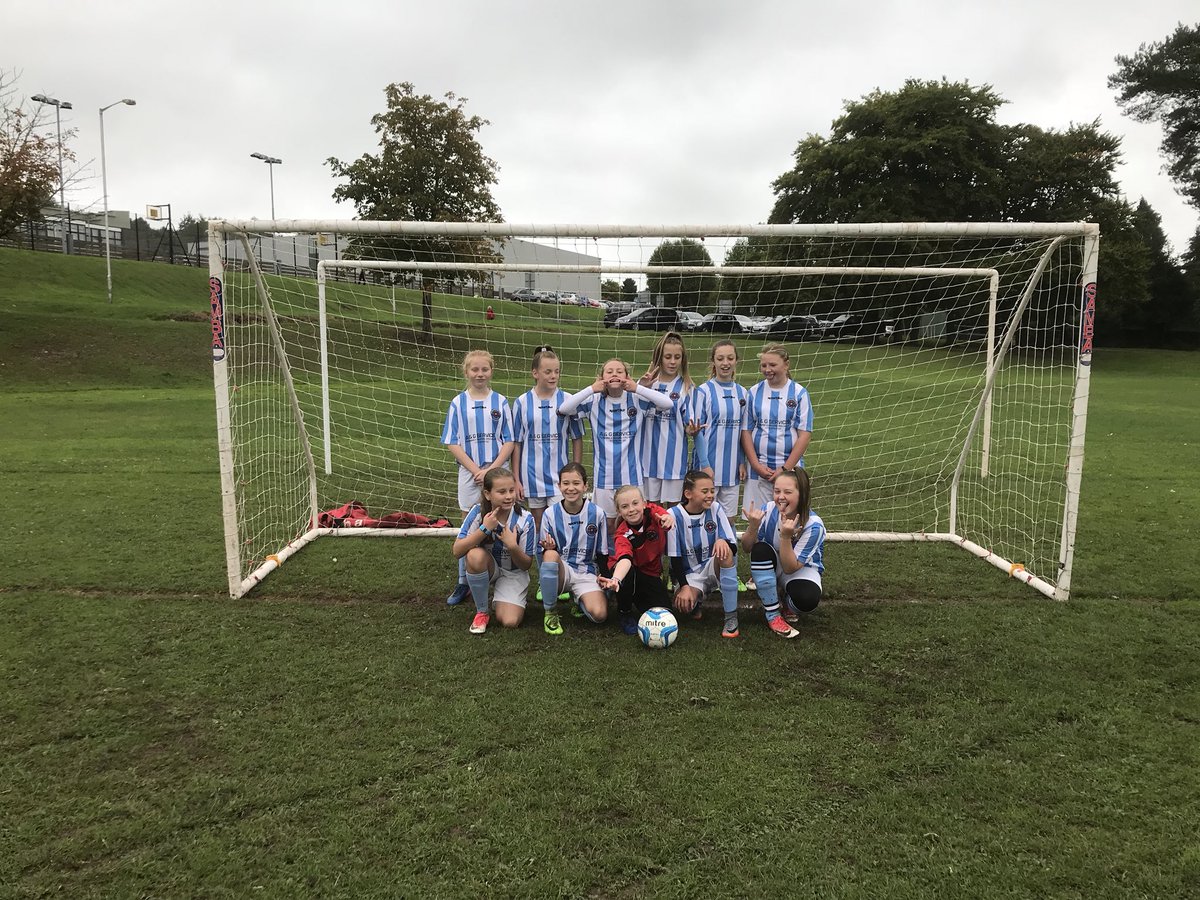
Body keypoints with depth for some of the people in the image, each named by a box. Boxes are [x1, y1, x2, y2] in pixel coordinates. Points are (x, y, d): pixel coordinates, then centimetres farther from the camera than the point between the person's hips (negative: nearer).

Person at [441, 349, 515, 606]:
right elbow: (452, 443, -2)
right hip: (470, 473, 1)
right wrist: (475, 469, -11)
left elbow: (509, 441, -1)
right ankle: (464, 583, 16)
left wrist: (491, 470, -12)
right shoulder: (458, 403, 1)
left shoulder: (500, 402, 1)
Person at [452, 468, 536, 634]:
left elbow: (526, 565, -12)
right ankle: (481, 612, -12)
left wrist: (513, 546, -32)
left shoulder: (525, 519, -21)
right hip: (486, 567, 1)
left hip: (514, 573, -1)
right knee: (476, 555, -34)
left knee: (510, 622, -21)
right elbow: (457, 551, -25)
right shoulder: (478, 512, -20)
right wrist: (484, 529, -34)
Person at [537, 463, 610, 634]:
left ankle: (578, 599, 13)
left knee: (599, 614, -26)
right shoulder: (550, 514, -4)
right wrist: (548, 548, -23)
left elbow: (603, 554, 5)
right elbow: (544, 554, -1)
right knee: (551, 554, -35)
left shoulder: (597, 513, -4)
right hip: (559, 571, 0)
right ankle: (550, 613, -16)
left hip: (586, 573, 0)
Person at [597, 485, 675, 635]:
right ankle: (624, 612, -8)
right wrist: (616, 579, -66)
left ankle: (636, 598, 16)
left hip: (651, 573, 2)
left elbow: (664, 516, -41)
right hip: (629, 571, -1)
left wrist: (668, 519, -68)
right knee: (628, 572, -38)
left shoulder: (652, 511, -19)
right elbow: (625, 558, -44)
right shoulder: (623, 534, -26)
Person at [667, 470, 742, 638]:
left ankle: (731, 616, -24)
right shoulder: (674, 515, -12)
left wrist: (723, 541, -34)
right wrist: (684, 586, -21)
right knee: (683, 604, -33)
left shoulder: (716, 508, -8)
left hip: (714, 567, 2)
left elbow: (734, 546, -10)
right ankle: (696, 599, 9)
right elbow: (675, 558, -9)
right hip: (689, 574, -1)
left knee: (725, 551, -33)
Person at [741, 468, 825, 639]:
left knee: (807, 599, -35)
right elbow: (747, 547, -15)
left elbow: (790, 568, -27)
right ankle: (772, 616, -17)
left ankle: (789, 604, 6)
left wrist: (786, 537, -43)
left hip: (802, 569, -3)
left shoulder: (813, 525, -28)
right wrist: (753, 527, -35)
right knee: (760, 549, -31)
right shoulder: (768, 510, -21)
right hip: (773, 566, 3)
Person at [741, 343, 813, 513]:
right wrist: (756, 465, -7)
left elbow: (805, 435, -4)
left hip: (790, 467, -1)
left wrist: (785, 468, -10)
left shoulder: (799, 393, -1)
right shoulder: (754, 393, 5)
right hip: (758, 468, 2)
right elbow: (746, 431, 4)